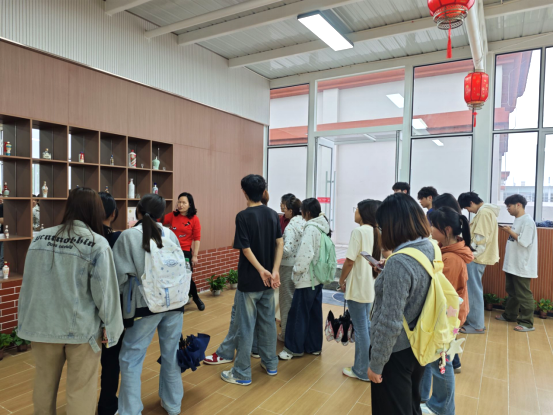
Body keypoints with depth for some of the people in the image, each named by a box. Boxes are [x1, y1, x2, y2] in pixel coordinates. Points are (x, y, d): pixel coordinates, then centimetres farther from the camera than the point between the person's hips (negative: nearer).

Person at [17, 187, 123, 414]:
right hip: (81, 327, -5)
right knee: (80, 389, 8)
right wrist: (110, 325, -3)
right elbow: (105, 290, -14)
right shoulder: (97, 243, -16)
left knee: (44, 383, 23)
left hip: (43, 324, 5)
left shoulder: (39, 238, 1)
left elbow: (28, 283, 9)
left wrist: (26, 320, 20)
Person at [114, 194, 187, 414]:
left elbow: (121, 274, -8)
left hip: (145, 304, -4)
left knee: (131, 358, 11)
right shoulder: (171, 235, 5)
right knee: (171, 354, 18)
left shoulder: (129, 235, -7)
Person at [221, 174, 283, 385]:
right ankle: (270, 364, 30)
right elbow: (280, 243, -1)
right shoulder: (273, 214, 3)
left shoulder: (243, 216, -15)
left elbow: (246, 249, -18)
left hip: (249, 280, -6)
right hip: (268, 280, 6)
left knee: (245, 326, 4)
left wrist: (262, 271, -13)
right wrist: (274, 271, -7)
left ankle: (242, 373, 15)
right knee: (268, 322, 17)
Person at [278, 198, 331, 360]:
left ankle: (294, 348, 13)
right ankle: (314, 346, 25)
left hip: (307, 278, -9)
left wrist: (297, 271, -12)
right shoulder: (323, 227, 8)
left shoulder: (310, 228, -19)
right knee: (315, 313, 15)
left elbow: (305, 254, -25)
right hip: (318, 277, 9)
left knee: (298, 313, 2)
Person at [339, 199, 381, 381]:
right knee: (366, 326, 20)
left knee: (360, 329, 4)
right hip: (371, 286, 8)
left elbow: (350, 260, -18)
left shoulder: (359, 231, -17)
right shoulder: (377, 233, 5)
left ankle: (362, 370, 17)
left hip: (357, 286, -8)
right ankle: (369, 365, 32)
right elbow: (381, 259, 12)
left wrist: (342, 279, -3)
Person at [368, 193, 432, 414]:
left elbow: (390, 323, -26)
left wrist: (376, 364, -15)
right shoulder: (431, 249, -4)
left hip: (396, 352, -8)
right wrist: (386, 272, 17)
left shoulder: (399, 263, -29)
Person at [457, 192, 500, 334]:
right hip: (479, 256, 10)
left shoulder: (483, 213, -17)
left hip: (476, 257, -10)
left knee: (474, 291, -3)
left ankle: (477, 325, 5)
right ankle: (473, 320, 23)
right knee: (473, 290, 15)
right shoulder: (486, 211, 15)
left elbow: (480, 238, -22)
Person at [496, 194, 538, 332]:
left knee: (523, 294, -3)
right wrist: (509, 231, 6)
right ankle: (510, 315, 31)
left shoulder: (527, 221, -17)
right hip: (512, 264, 10)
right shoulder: (517, 220, 12)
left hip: (522, 266, -10)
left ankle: (527, 323, 6)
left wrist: (510, 231, -16)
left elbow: (524, 242, -22)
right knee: (511, 291, 19)